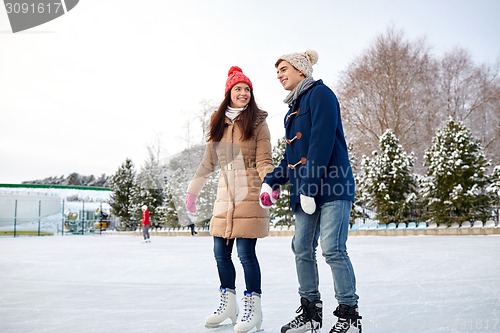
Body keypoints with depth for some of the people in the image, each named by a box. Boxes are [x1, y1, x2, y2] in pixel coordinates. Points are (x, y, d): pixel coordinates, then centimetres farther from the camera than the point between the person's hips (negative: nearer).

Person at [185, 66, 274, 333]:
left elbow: (263, 161, -5)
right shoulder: (219, 124, 13)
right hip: (224, 198, 5)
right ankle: (228, 305, 24)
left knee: (246, 253, -7)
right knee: (221, 253, 8)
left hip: (248, 198, -5)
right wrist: (192, 191, 19)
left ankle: (253, 308, 8)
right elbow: (208, 161, 18)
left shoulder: (257, 123, 0)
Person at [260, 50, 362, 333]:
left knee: (332, 249, -10)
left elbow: (322, 142, -16)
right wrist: (271, 181, 9)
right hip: (305, 191, 9)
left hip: (331, 186, -9)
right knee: (302, 249, 6)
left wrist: (309, 186, -20)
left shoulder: (320, 94, -5)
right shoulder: (293, 109, 22)